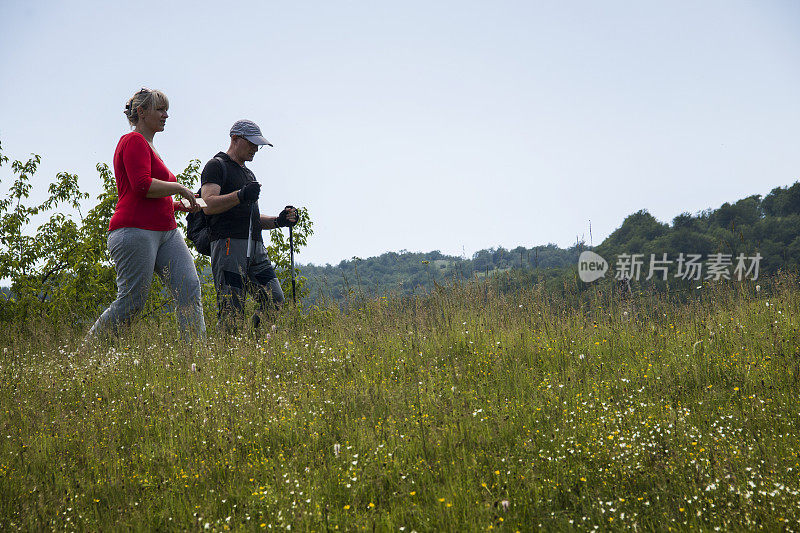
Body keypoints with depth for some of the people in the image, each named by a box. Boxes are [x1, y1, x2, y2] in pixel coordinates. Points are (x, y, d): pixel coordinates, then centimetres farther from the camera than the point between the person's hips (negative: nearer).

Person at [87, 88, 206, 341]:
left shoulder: (148, 146, 25)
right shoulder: (134, 141, -5)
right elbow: (142, 186, -20)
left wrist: (181, 205, 17)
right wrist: (180, 188, -9)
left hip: (166, 232, 10)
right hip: (136, 231, -10)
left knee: (190, 290, -5)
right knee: (131, 302, -7)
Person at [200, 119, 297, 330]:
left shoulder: (248, 173, 29)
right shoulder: (216, 166, 2)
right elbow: (209, 205, -14)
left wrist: (278, 221, 14)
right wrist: (241, 195, -27)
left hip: (256, 247, 8)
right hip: (229, 244, -8)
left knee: (275, 301, -3)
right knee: (232, 311, -13)